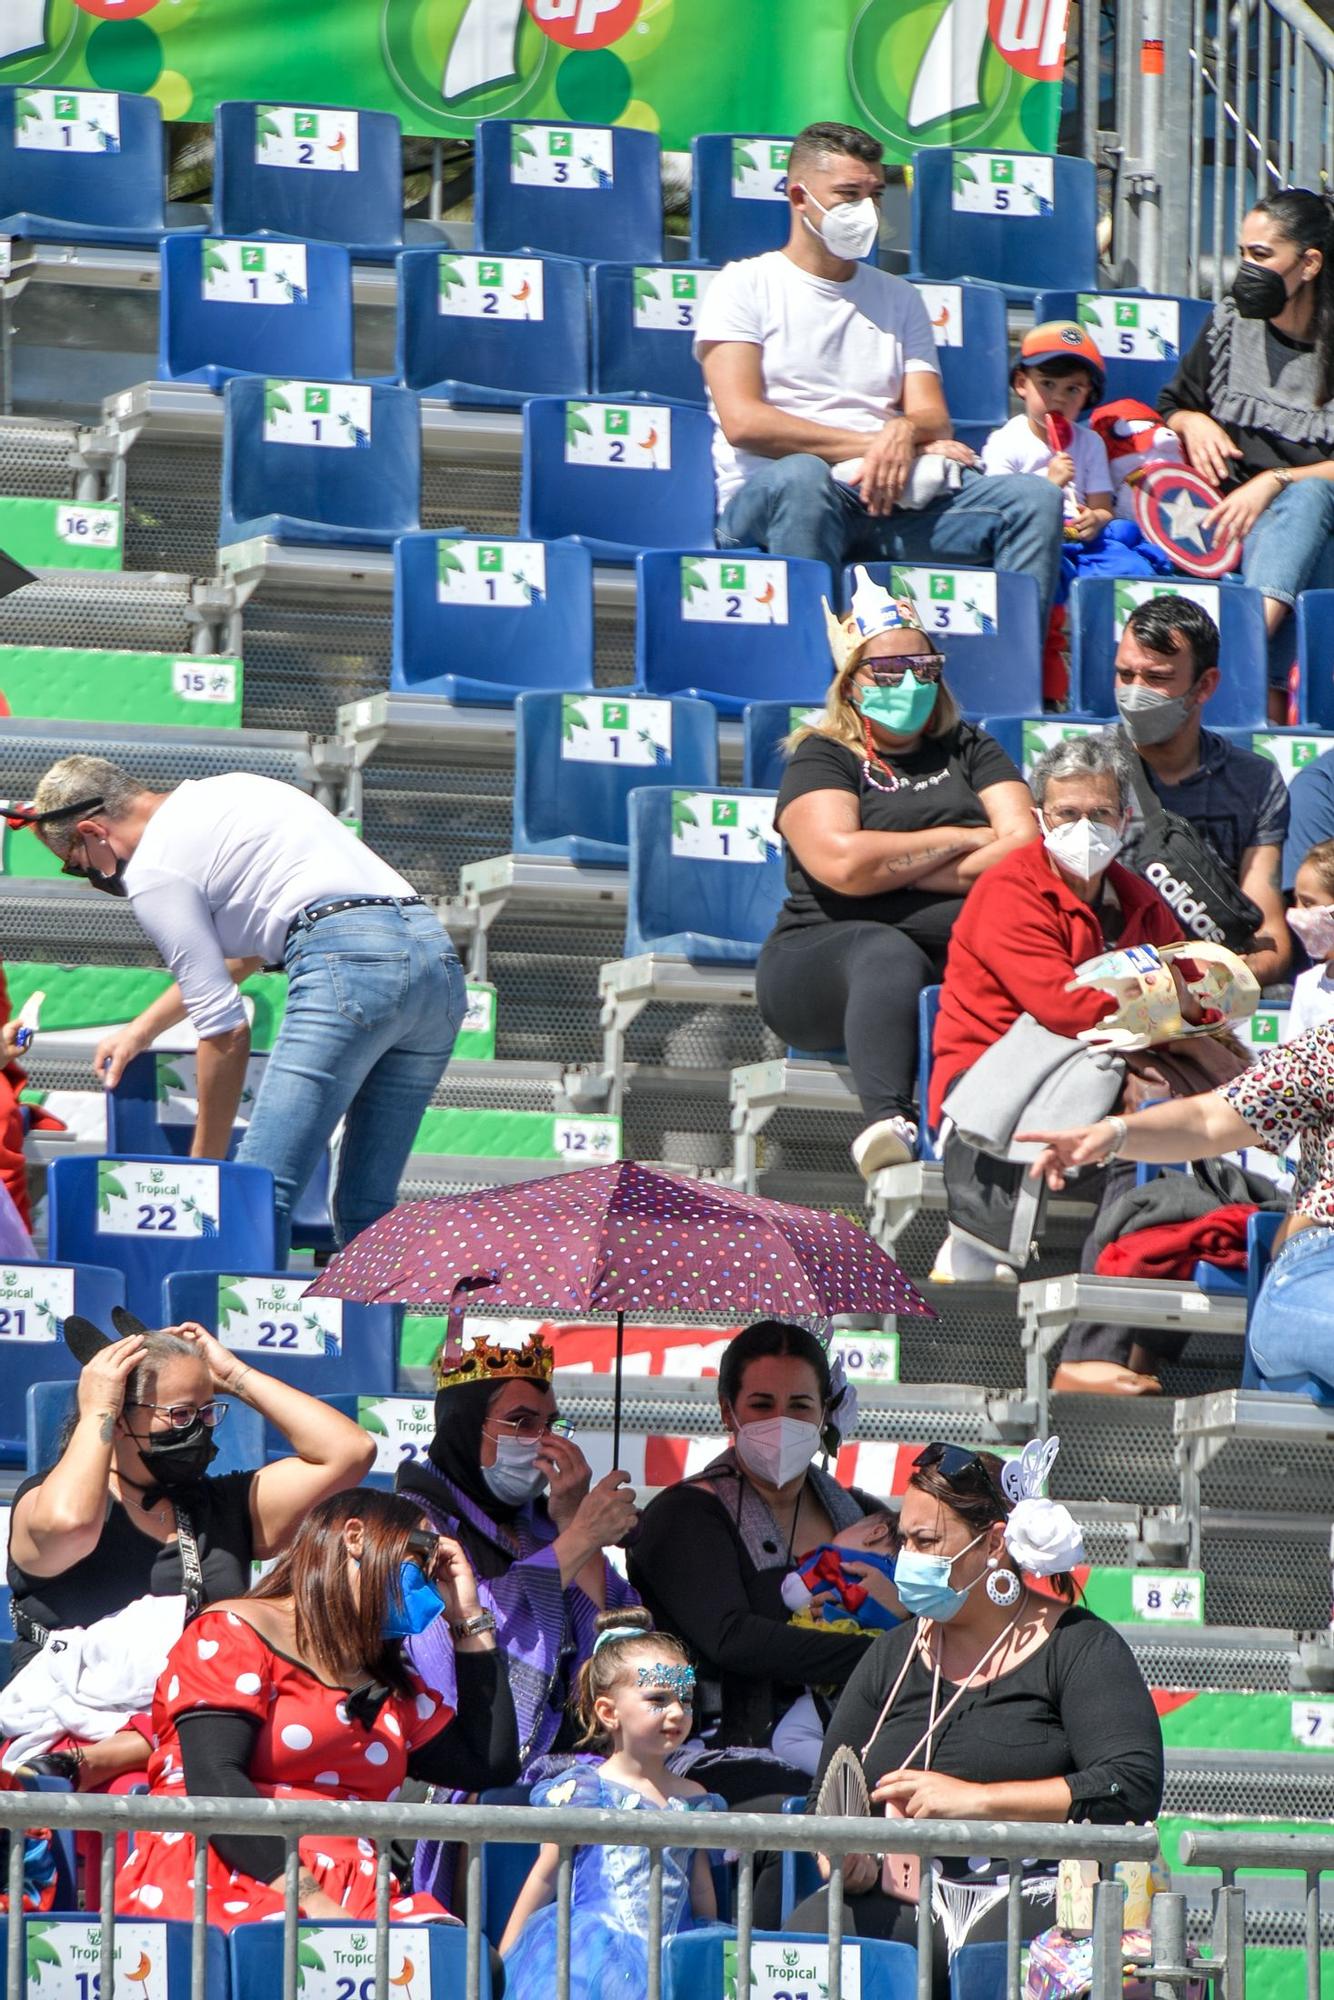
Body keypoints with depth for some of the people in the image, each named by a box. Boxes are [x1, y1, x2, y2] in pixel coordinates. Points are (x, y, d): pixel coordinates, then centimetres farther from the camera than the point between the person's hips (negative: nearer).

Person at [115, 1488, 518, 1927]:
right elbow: (212, 1780, -10)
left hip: (344, 1896, 7)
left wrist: (470, 1620, 26)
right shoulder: (233, 1634, 4)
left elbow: (491, 1766, 25)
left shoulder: (389, 1688, 29)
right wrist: (310, 1899, -22)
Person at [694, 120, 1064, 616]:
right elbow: (743, 422, -6)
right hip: (764, 500, -5)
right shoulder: (745, 286, 8)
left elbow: (932, 417, 13)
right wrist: (870, 445, -9)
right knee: (802, 477, -41)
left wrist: (905, 433, -14)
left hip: (889, 501, 5)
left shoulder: (899, 298, 24)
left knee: (1035, 500, -16)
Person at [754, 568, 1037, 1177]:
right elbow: (842, 863, -10)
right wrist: (963, 840, 2)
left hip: (965, 946, 3)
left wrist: (894, 867, -4)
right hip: (826, 950, -3)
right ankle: (886, 1121, -59)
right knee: (891, 956, -39)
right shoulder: (822, 759, 10)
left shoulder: (969, 750, 23)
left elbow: (1024, 848, 7)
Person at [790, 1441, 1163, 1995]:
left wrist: (974, 1800, -13)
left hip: (1031, 1894, -4)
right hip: (901, 1901, 4)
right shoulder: (896, 1654, 21)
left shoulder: (1079, 1648, 4)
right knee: (807, 1933, -29)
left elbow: (1134, 1788, -10)